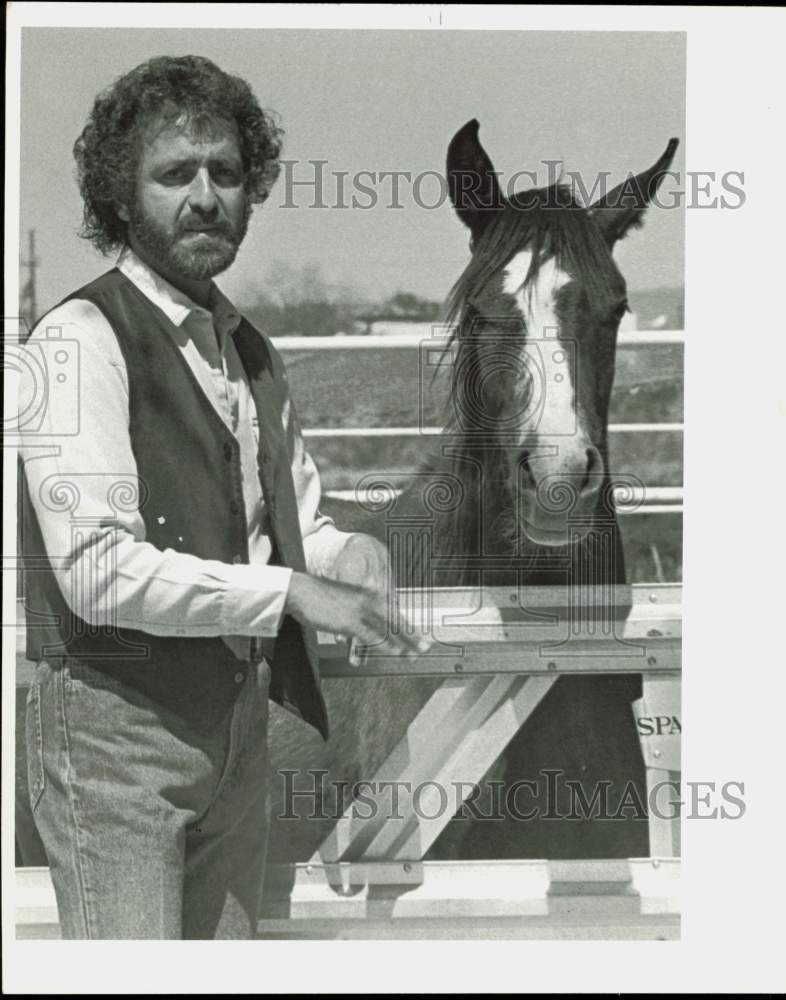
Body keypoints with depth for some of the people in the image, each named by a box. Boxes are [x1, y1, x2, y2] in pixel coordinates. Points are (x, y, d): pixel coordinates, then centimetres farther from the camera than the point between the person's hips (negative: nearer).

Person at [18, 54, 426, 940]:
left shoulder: (251, 351, 12)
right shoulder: (81, 339, -14)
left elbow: (302, 533, 14)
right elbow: (98, 568, -22)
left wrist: (407, 568, -7)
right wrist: (289, 592, -22)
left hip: (239, 723, 8)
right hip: (118, 725, -8)